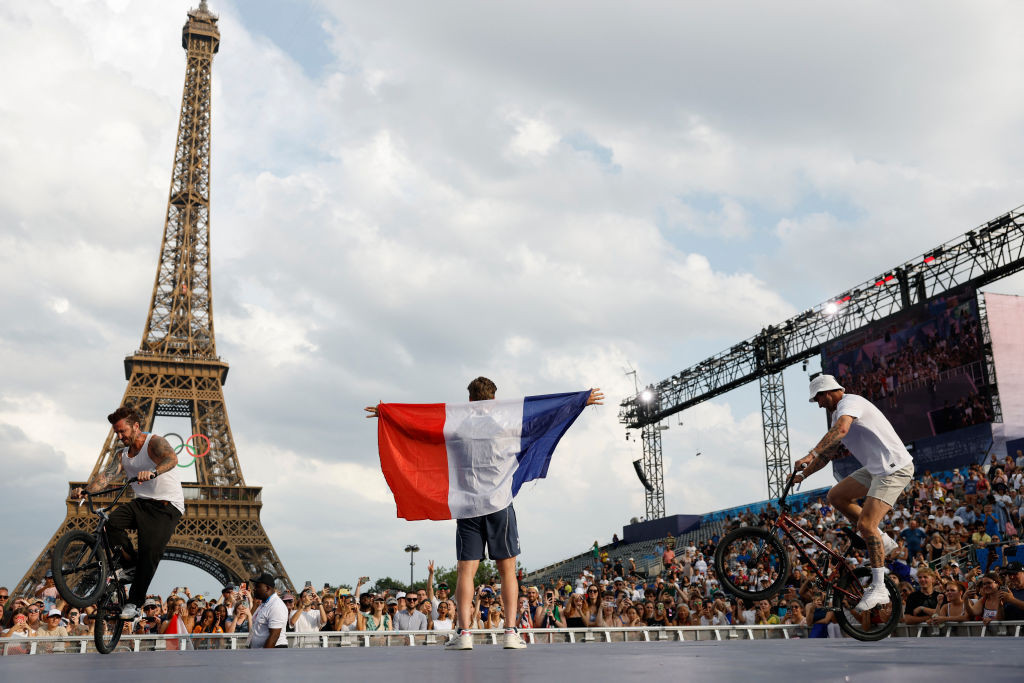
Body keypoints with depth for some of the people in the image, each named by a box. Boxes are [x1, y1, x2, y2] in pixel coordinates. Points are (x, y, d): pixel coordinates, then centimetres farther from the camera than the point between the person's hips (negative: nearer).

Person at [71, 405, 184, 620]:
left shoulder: (154, 442, -8)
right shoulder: (123, 455, 13)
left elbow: (172, 459, -31)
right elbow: (108, 475, -4)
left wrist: (152, 472, -51)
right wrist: (85, 490, -23)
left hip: (167, 507, -6)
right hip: (142, 503, 6)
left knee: (150, 552, -17)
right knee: (113, 521, -23)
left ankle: (134, 603, -3)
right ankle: (131, 567, -5)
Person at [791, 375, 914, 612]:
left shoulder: (850, 402, -13)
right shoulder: (839, 414, 18)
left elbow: (841, 429, -35)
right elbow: (828, 452, 21)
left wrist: (810, 455, -41)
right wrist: (803, 474, 9)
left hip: (894, 469, -10)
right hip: (876, 469, 10)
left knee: (865, 524, -17)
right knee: (836, 496, 9)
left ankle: (878, 589, -8)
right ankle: (882, 541, 16)